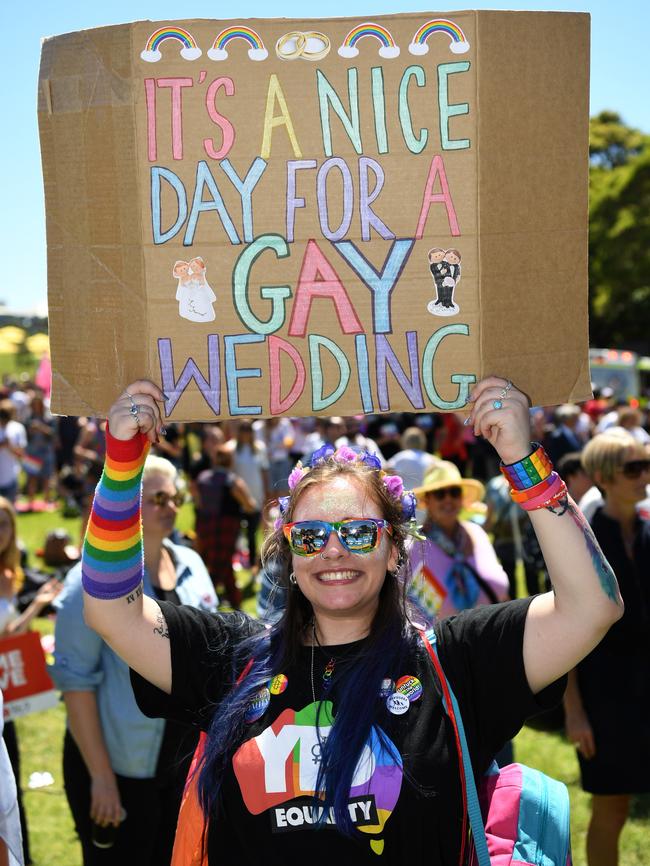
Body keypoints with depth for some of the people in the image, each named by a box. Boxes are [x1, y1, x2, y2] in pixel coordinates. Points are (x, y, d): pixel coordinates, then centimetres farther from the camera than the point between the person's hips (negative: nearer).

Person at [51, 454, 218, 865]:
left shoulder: (191, 564, 4)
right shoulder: (96, 577, -16)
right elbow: (75, 679, -16)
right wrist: (101, 774, -18)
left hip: (187, 754, 6)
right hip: (120, 762, -6)